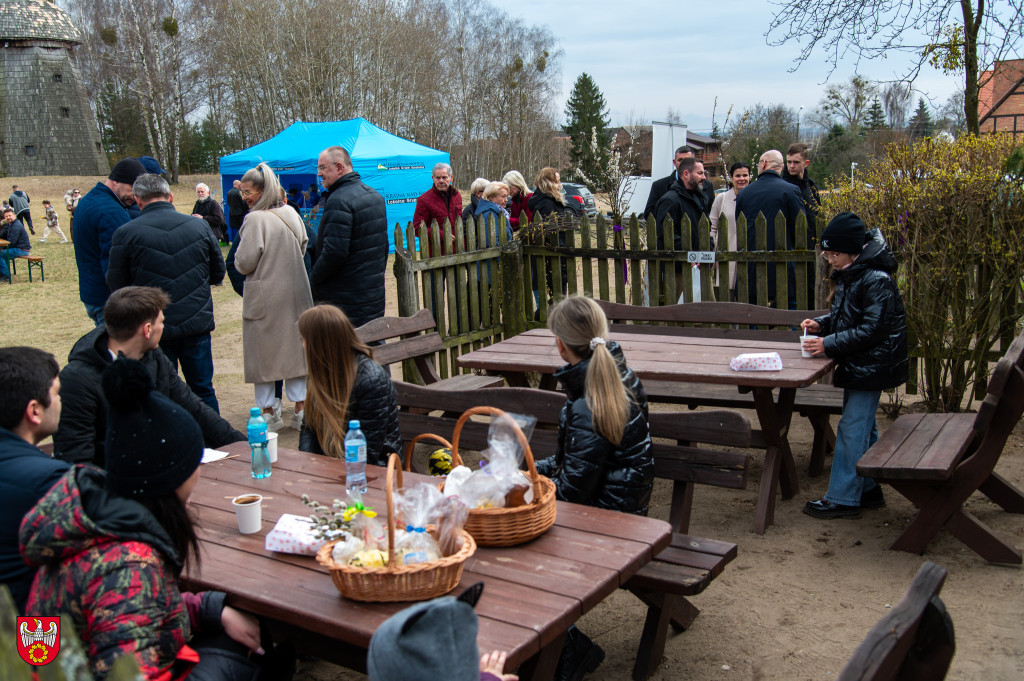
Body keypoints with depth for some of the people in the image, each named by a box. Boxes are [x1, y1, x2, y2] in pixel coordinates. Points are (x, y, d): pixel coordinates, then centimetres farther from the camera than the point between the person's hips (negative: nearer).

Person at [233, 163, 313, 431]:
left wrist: (243, 261, 4)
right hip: (295, 295, 6)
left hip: (264, 297, -6)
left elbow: (244, 263, -17)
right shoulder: (291, 214, 5)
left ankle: (268, 413, 12)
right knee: (294, 348, 13)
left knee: (262, 353, 6)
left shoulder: (255, 220, -18)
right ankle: (301, 411, 16)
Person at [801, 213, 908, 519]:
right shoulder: (846, 275, 9)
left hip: (871, 366, -10)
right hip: (856, 364, 10)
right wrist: (821, 324, 0)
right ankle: (868, 490, 29)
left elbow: (873, 329, -22)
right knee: (863, 427, 17)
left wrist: (830, 344, -24)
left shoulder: (877, 280, -21)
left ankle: (843, 499, -1)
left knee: (852, 429, -7)